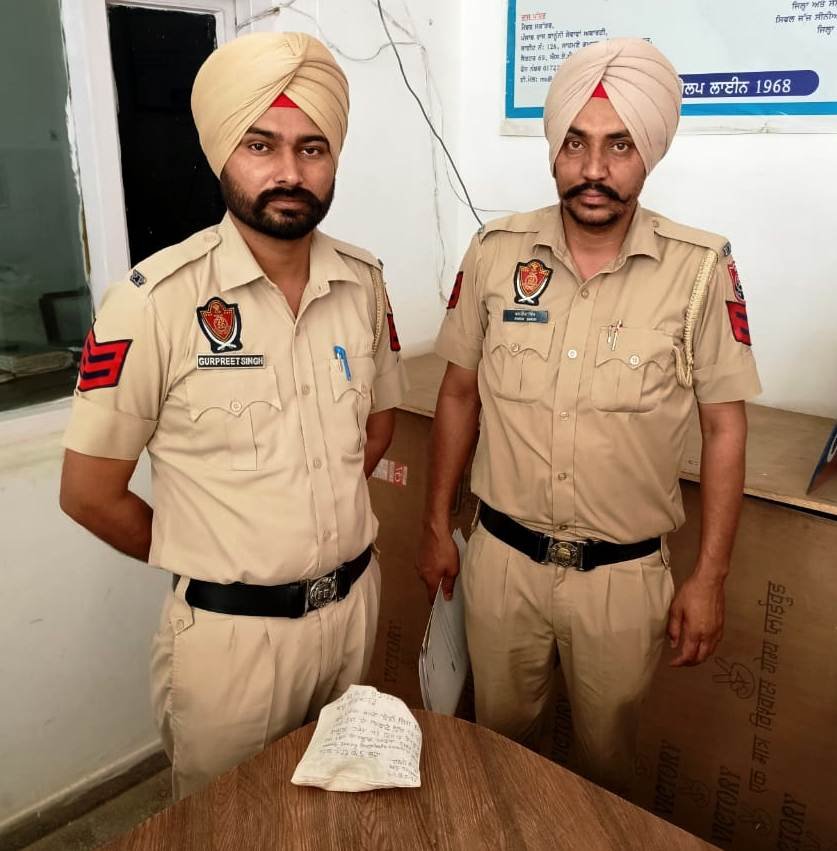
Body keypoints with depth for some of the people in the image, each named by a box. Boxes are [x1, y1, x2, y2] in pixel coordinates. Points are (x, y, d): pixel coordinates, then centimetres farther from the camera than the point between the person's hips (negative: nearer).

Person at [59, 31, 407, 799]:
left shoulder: (362, 281, -4)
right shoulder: (156, 301, -19)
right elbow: (89, 491, -12)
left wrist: (319, 525, 2)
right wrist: (210, 562, 0)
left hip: (357, 602, 4)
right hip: (230, 630, -4)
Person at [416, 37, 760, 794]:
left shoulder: (701, 269, -12)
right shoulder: (496, 251, -7)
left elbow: (725, 427, -5)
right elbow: (460, 393, 3)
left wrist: (710, 577, -4)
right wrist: (436, 525, 6)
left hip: (625, 574, -1)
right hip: (501, 558, 2)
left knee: (606, 754, 20)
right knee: (499, 738, 22)